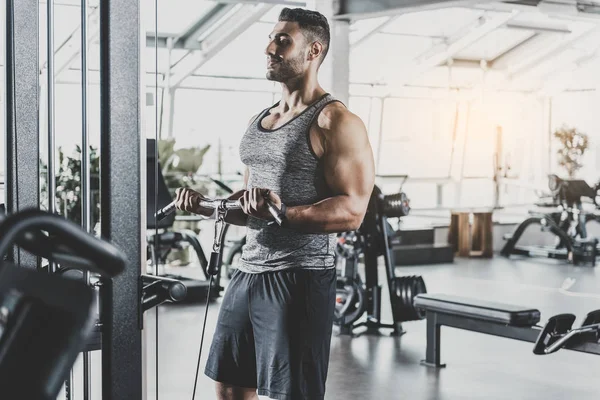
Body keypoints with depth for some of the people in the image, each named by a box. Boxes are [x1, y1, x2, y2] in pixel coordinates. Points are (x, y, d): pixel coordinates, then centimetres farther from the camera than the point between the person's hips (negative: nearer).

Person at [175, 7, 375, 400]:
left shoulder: (335, 122, -9)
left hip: (299, 279, -8)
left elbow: (351, 211, -18)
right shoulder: (259, 121, 16)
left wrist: (283, 213, -31)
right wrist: (207, 205, 6)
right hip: (248, 272, 8)